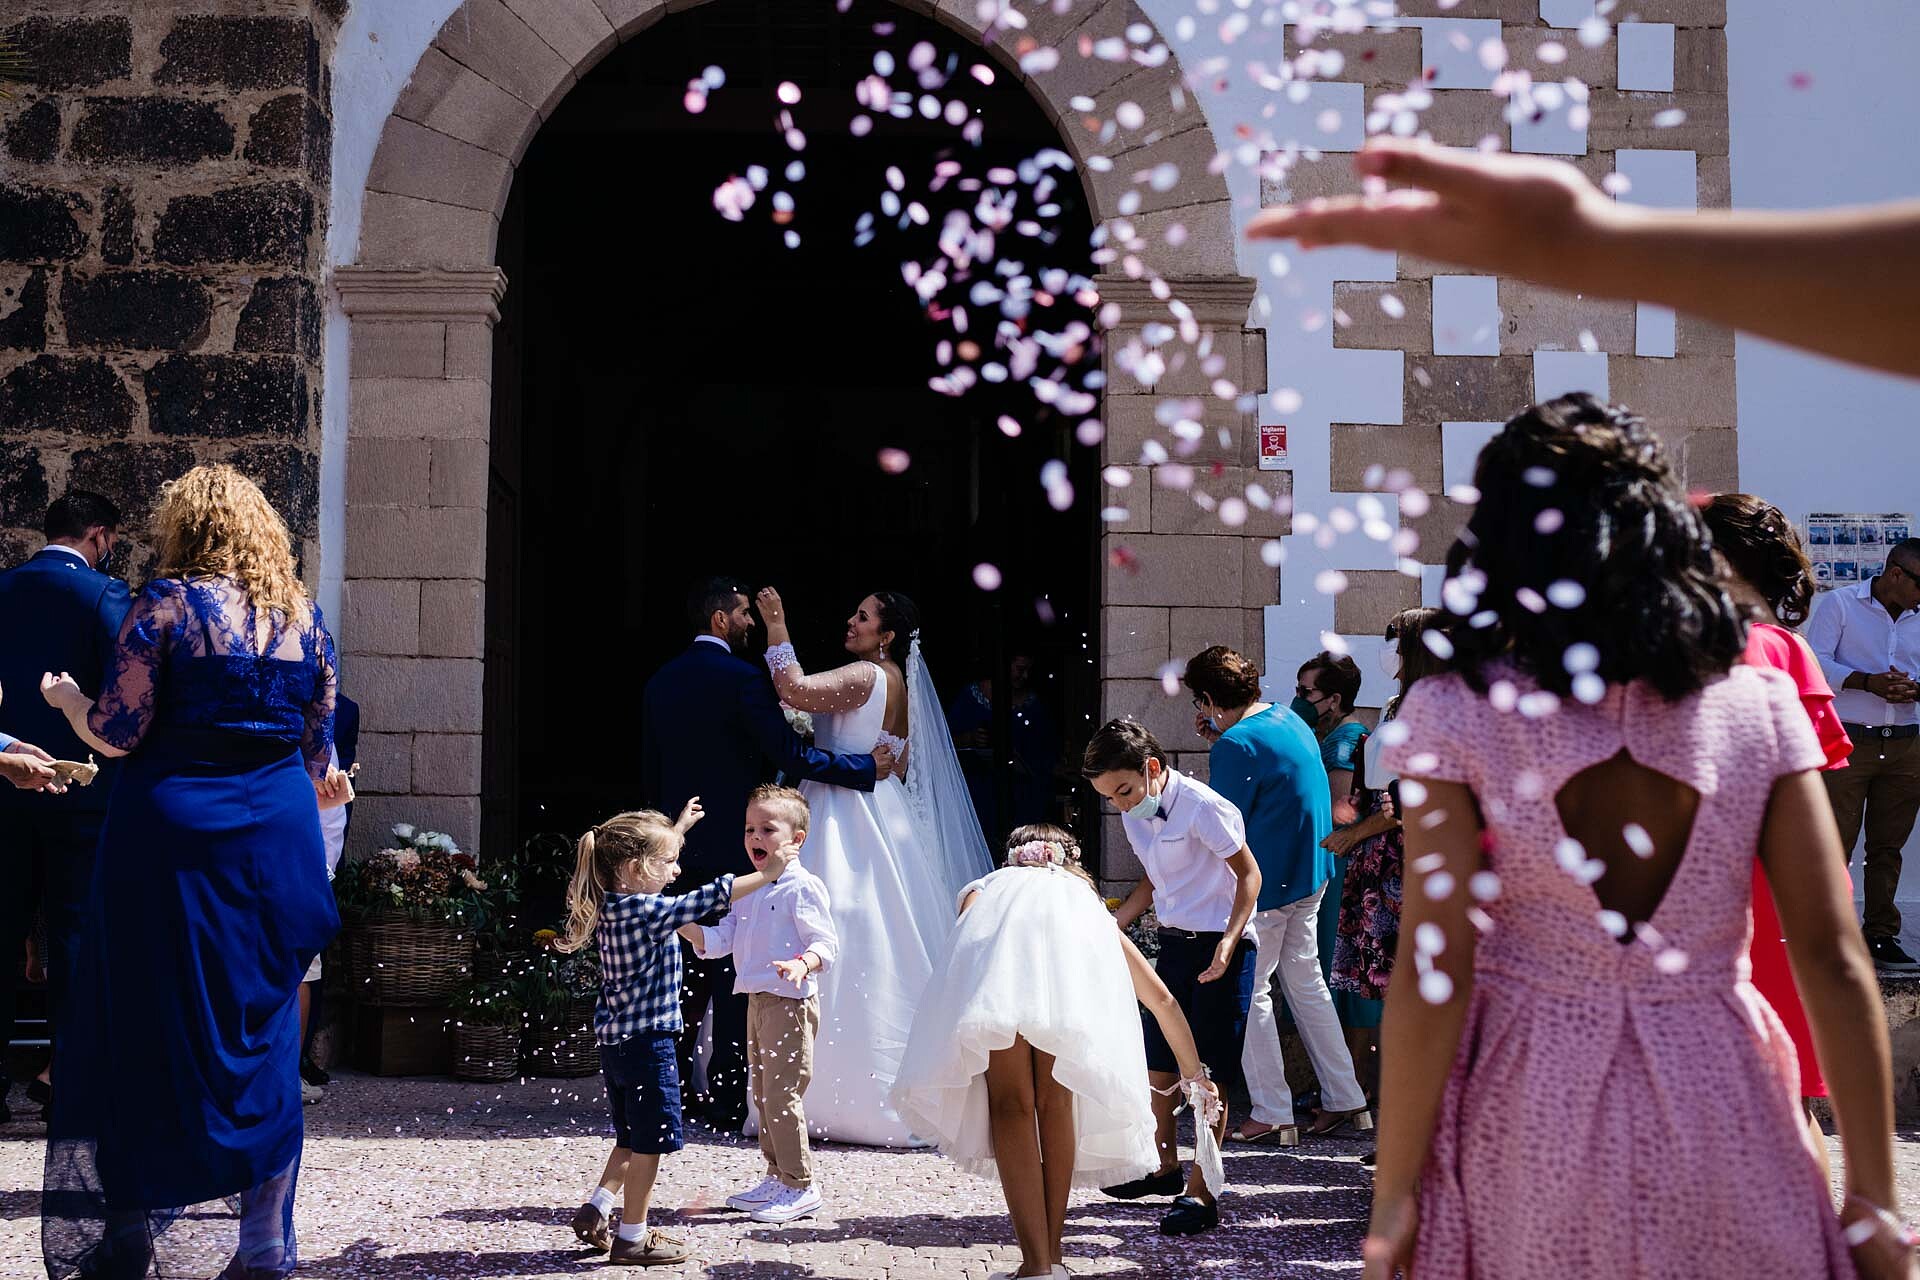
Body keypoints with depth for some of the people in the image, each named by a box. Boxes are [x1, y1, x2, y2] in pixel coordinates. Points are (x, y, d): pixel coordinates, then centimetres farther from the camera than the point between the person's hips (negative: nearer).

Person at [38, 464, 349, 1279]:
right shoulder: (303, 615, 8)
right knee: (261, 1038, 10)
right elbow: (316, 750, 11)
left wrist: (67, 697, 11)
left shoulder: (168, 602, -6)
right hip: (277, 839, 4)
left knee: (149, 1036, 6)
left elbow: (116, 734, -9)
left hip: (172, 836, -4)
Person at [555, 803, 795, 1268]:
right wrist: (766, 873, -12)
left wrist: (678, 828, 35)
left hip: (617, 1039, 9)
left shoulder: (613, 906, 6)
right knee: (649, 1141, 1)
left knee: (632, 1138, 22)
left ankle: (595, 1211, 20)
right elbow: (708, 898, -20)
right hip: (647, 1041, -9)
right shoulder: (647, 912, -20)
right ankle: (632, 1237, 8)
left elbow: (651, 849, 24)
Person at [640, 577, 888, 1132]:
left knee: (687, 970, 14)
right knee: (735, 974, -1)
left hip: (679, 849, 7)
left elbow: (649, 770, 14)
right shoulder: (742, 678, -12)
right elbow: (789, 754, -17)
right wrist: (865, 767, -9)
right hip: (733, 847, -7)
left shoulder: (661, 681, 10)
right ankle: (726, 1100, 0)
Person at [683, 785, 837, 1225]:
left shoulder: (802, 887, -11)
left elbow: (826, 945, -17)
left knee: (782, 1094, -7)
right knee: (763, 1094, 15)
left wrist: (801, 965, -37)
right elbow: (718, 940, 15)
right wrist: (684, 926, -2)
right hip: (758, 1002, 9)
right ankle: (777, 1177, 26)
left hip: (790, 1002, -9)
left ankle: (800, 1187, 1)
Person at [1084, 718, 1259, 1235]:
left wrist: (1228, 942, -23)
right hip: (1172, 943, 8)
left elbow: (1248, 873, -13)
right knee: (1156, 1062, 13)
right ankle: (1165, 1166, 31)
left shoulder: (1202, 806, -18)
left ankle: (1202, 1193, -1)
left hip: (1217, 946, -8)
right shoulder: (1134, 815, 6)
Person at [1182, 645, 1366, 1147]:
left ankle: (1272, 1115, 4)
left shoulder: (1237, 745, -19)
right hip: (1309, 874, 9)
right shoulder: (1290, 720, 8)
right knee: (1307, 983, 17)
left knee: (1248, 990, 1)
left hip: (1263, 883, -9)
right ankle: (1345, 1099, 21)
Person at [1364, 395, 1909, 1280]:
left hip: (1532, 1112, -1)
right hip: (1717, 1105, 1)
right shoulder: (1758, 710, -4)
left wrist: (1394, 1193, -5)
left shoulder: (1456, 718, -10)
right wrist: (1873, 1199, 1)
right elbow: (1834, 960, -5)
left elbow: (1433, 980, -12)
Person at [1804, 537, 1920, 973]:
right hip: (1847, 742, -5)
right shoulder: (1838, 604, -1)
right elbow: (1815, 662, -9)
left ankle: (1881, 937, 14)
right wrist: (1869, 682, -20)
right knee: (1835, 845, -5)